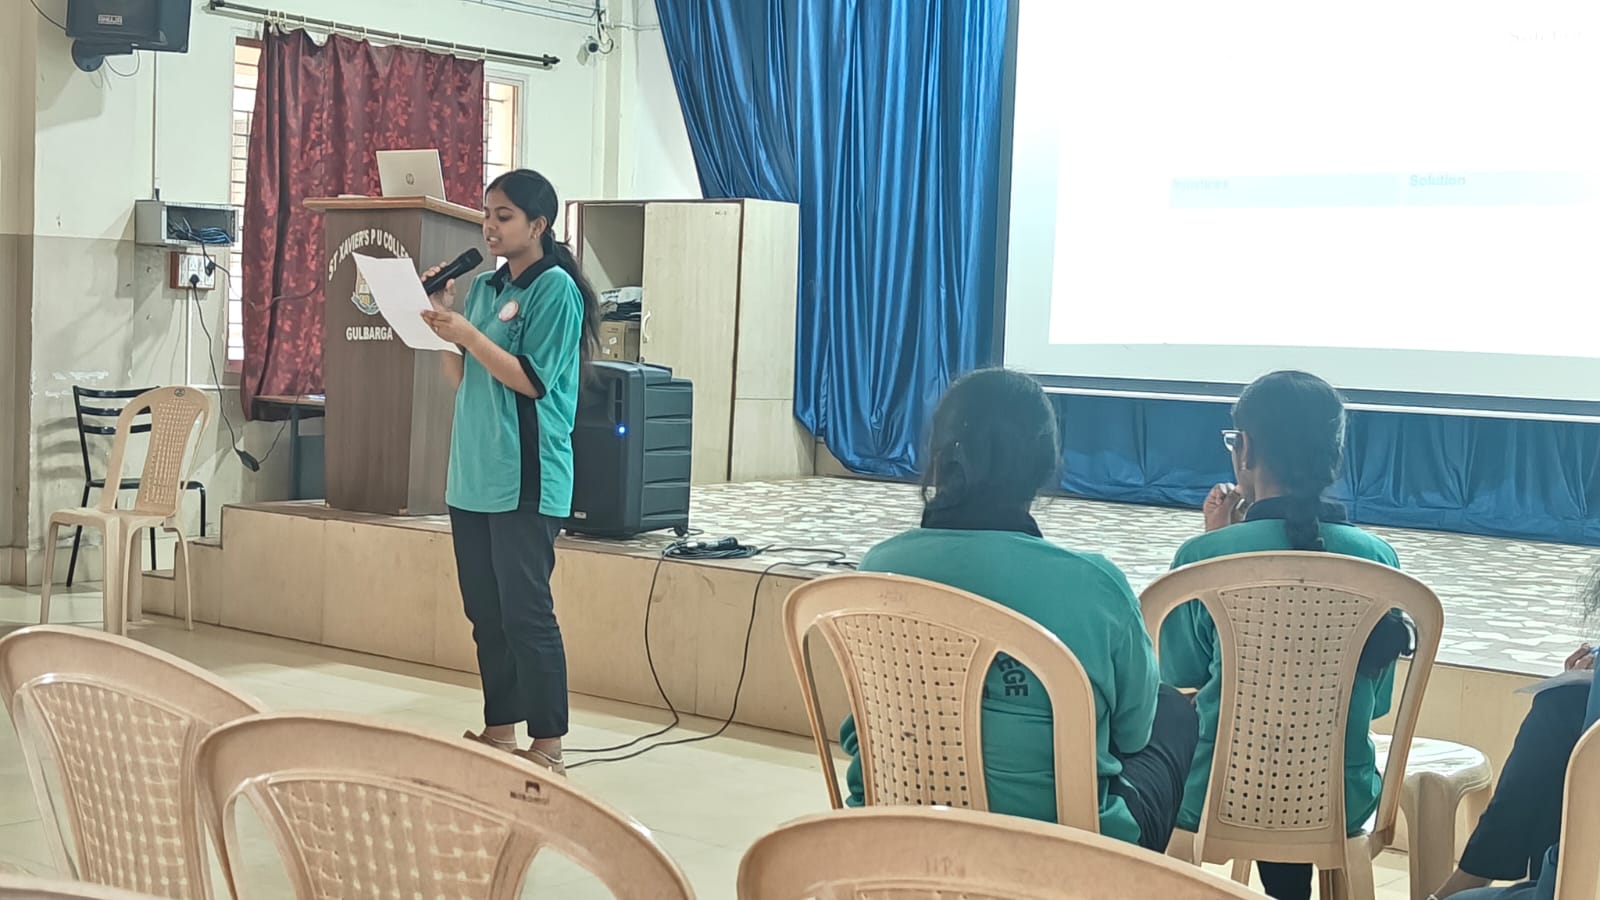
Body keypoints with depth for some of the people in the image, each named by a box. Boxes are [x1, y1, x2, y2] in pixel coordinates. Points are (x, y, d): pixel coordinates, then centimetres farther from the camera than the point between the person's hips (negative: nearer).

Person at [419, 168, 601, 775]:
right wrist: (442, 320, 3)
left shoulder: (554, 288, -7)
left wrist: (466, 335, -17)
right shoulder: (484, 287, 15)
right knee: (485, 611, 11)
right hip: (473, 474, 8)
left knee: (525, 613, -6)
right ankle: (499, 730, 22)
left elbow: (533, 379, -13)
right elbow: (459, 380, 16)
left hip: (524, 479, -8)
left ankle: (547, 746, 0)